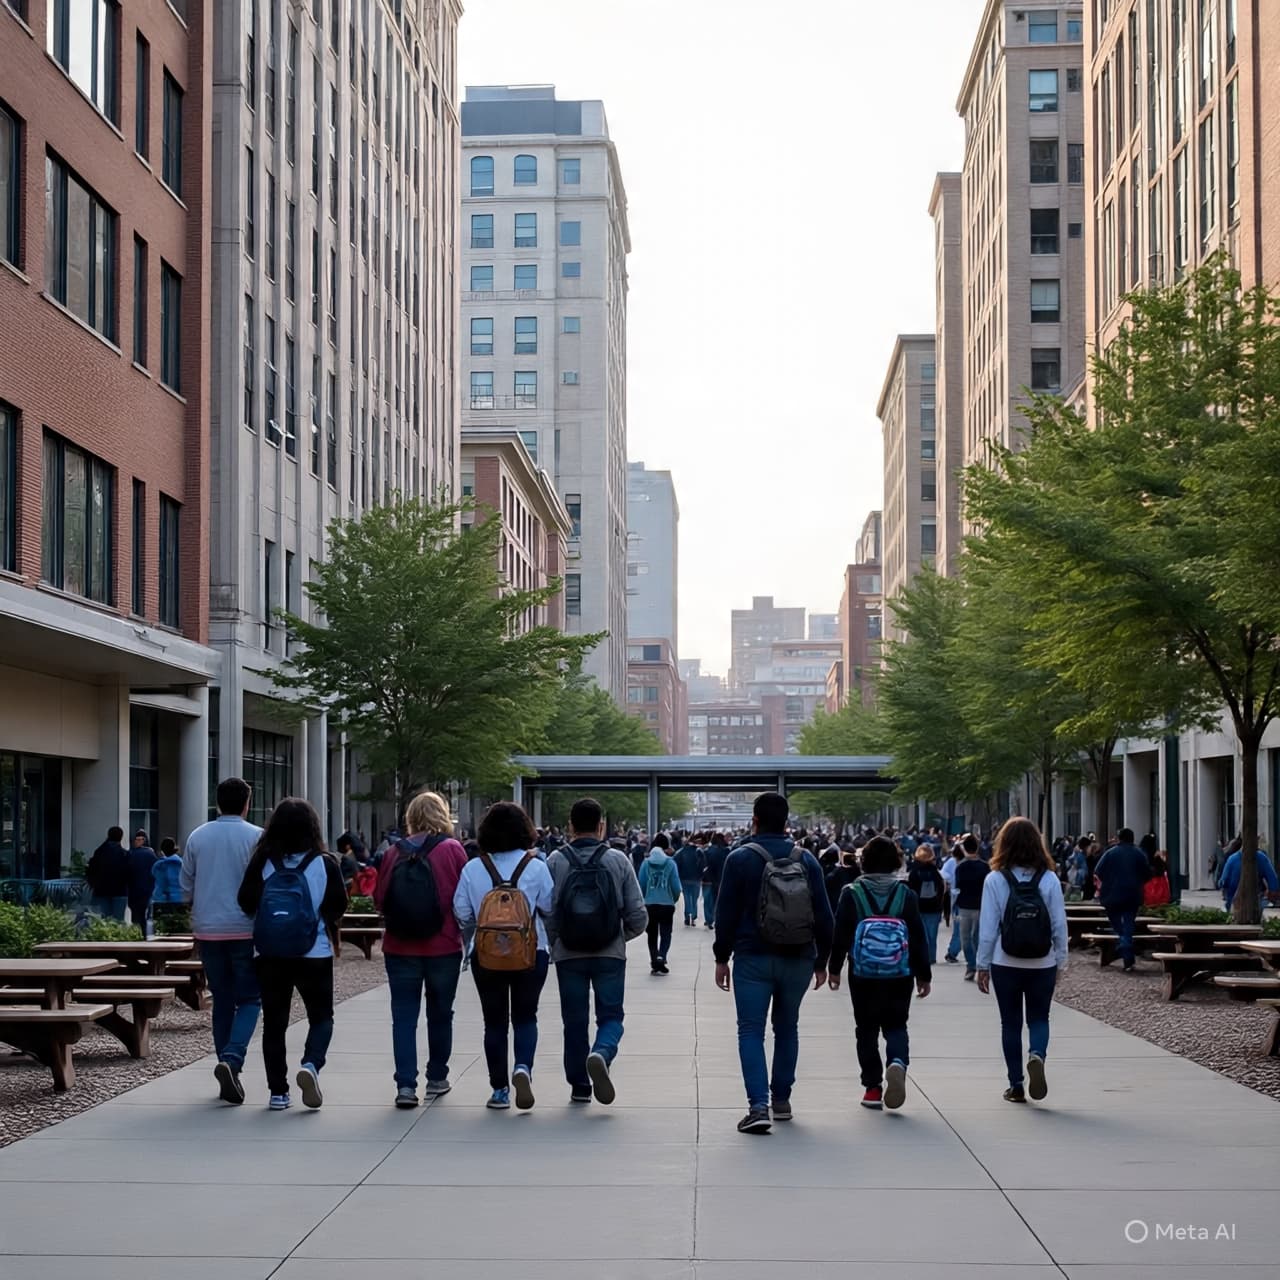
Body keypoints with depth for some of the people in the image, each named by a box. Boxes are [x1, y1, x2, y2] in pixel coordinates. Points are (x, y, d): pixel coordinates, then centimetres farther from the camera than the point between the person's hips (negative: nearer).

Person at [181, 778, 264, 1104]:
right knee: (249, 999, 4)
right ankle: (232, 1059, -19)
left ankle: (228, 1075, 14)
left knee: (222, 1001, 12)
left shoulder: (197, 837, 4)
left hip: (208, 930, 4)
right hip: (245, 929, -4)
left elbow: (185, 888, 8)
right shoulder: (256, 837, -7)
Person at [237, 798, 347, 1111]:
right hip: (314, 954, -1)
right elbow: (339, 906, -4)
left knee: (274, 1021, 11)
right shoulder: (325, 863, -8)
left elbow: (246, 903, -3)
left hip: (269, 954, 1)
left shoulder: (262, 862, -5)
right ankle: (311, 1064, -15)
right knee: (321, 1017, 12)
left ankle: (277, 1091, 9)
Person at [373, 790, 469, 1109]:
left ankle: (406, 1085, -5)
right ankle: (437, 1079, 25)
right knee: (440, 1013, 15)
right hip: (443, 947, -1)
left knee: (404, 1016, 4)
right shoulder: (452, 850, -8)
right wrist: (460, 928, 12)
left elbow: (379, 898, 4)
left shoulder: (394, 852, -2)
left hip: (399, 948, 1)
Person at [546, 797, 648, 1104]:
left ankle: (579, 1086, 16)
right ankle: (601, 1053, -21)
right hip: (610, 954, -1)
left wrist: (552, 942, 11)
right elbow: (638, 916, -2)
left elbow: (545, 912, -8)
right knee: (610, 1016, 8)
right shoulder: (618, 860, -2)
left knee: (574, 1021, 12)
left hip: (568, 954, 1)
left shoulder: (555, 862, -4)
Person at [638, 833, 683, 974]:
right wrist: (675, 899, 14)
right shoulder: (670, 863, -8)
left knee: (652, 935, 15)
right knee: (666, 934, 8)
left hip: (650, 904, 1)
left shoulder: (646, 863, -5)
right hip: (667, 904, -1)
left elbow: (641, 885, -2)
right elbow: (676, 886, -6)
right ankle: (661, 956, -16)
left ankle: (654, 963, 12)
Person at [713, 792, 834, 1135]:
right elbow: (823, 915, 5)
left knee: (751, 1030, -2)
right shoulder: (807, 860, 4)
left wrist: (722, 958, 3)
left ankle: (759, 1106, -15)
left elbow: (726, 913, -5)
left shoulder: (740, 858, -4)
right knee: (787, 1027, 18)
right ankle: (781, 1100, 24)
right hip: (798, 960, 3)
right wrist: (821, 961, 13)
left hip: (753, 958, -3)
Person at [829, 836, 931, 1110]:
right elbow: (919, 936, 2)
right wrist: (923, 974, 10)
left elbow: (841, 935, -2)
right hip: (900, 975, 1)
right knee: (896, 1026, 11)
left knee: (867, 1029, 10)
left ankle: (873, 1086, 8)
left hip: (863, 975, -1)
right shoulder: (906, 894, -1)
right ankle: (898, 1062, -19)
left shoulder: (852, 894, -4)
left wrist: (835, 969, 10)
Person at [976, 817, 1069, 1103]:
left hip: (1006, 965, -1)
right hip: (1043, 964, 1)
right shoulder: (1049, 879, -5)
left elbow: (988, 928, -6)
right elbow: (1059, 925, -2)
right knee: (1039, 1018, 15)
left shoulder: (995, 880, -8)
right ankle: (1037, 1055, -14)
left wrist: (982, 965, 3)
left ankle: (1016, 1085, 12)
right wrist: (1060, 962, 9)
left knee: (1011, 1023, 11)